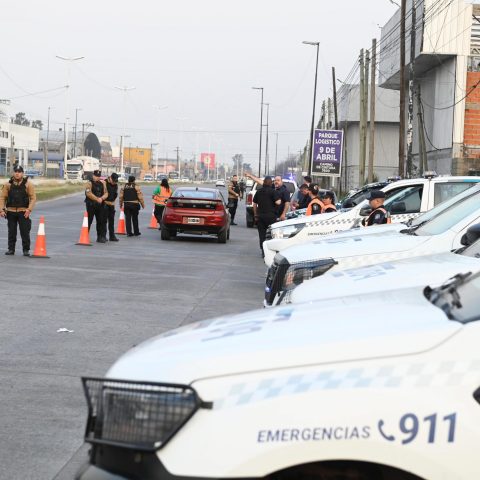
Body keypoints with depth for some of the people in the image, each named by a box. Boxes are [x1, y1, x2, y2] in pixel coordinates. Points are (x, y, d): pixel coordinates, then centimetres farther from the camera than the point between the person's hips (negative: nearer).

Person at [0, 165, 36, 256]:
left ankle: (26, 250, 7)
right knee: (11, 232, 7)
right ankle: (11, 249, 17)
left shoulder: (28, 184, 0)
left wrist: (29, 209, -12)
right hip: (11, 212, 2)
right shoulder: (8, 184, 5)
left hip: (23, 212, -2)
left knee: (25, 232, -2)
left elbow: (33, 198, -2)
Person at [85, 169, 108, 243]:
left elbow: (106, 193, 6)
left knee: (101, 221, 6)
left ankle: (101, 237, 13)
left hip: (100, 205, 5)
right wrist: (97, 199, -19)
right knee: (88, 221, -3)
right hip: (91, 205, -5)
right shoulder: (90, 183, -6)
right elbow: (89, 193, -18)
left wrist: (102, 198, -15)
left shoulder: (102, 184, 11)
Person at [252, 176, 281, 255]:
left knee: (262, 233, 7)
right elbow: (278, 202, -17)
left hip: (260, 215, 4)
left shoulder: (258, 191, 10)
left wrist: (255, 215, 20)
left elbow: (254, 204, 14)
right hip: (270, 215, -4)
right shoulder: (273, 191, -8)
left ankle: (263, 251, 5)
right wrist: (279, 199, 4)